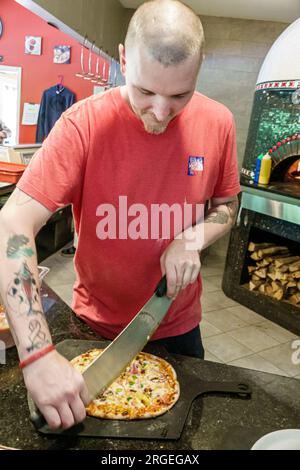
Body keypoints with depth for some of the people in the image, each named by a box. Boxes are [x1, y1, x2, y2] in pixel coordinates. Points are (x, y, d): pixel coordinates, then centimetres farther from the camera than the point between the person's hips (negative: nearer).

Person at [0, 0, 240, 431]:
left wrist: (192, 239, -20)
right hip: (95, 327, -2)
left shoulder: (217, 122, -11)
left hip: (178, 326, 3)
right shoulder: (84, 123, -23)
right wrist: (39, 354, -37)